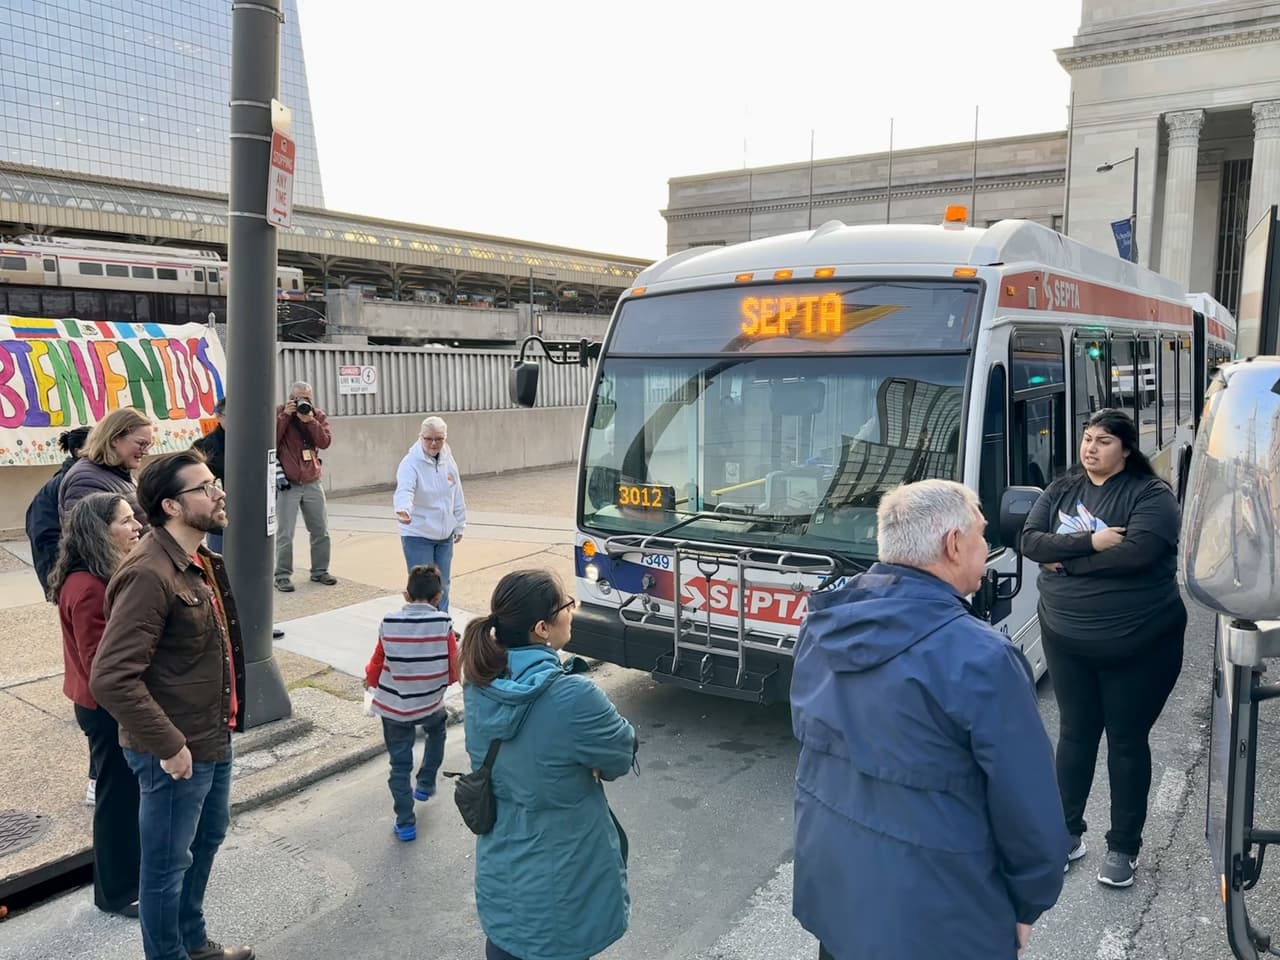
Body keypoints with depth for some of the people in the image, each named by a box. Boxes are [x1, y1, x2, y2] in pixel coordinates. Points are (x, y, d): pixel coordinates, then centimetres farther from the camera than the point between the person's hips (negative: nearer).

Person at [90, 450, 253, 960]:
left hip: (213, 737, 10)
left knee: (208, 837, 26)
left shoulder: (200, 560, 5)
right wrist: (168, 745, -23)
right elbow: (111, 679, -29)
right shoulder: (149, 574, -25)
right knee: (168, 862, 11)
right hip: (176, 751, -10)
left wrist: (222, 722, 16)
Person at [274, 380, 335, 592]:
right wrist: (285, 416, -19)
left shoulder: (318, 415, 5)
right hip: (287, 485, -3)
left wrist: (310, 420, -20)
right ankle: (283, 576, 5)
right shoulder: (279, 413, -2)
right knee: (285, 534, -4)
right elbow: (271, 442, -15)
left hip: (312, 483, 3)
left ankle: (319, 571, 21)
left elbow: (325, 442, -9)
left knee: (320, 531, 9)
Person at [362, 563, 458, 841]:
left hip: (393, 707, 0)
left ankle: (405, 823, 18)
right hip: (431, 703, 0)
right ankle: (425, 784, 39)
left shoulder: (389, 623, -12)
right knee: (436, 732, 33)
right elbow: (454, 671, -9)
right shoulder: (443, 624, -16)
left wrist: (370, 681, 22)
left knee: (399, 764, 13)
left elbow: (377, 665, 0)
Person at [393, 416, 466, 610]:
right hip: (417, 535, -6)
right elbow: (404, 490, -35)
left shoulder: (448, 461, 2)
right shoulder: (411, 462, -16)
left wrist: (459, 525, 15)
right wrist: (403, 509, -55)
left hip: (445, 535, 6)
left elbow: (457, 496, 11)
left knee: (442, 585, 16)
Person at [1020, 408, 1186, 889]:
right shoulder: (1061, 491, 5)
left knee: (1127, 742, 10)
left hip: (1138, 645, -4)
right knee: (1075, 735, 15)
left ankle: (1124, 845, 27)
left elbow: (1138, 552, -26)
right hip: (1066, 640, 4)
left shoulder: (1151, 494, -10)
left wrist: (1065, 559, -16)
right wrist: (1091, 542, -22)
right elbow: (1030, 541, -7)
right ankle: (1068, 831, 31)